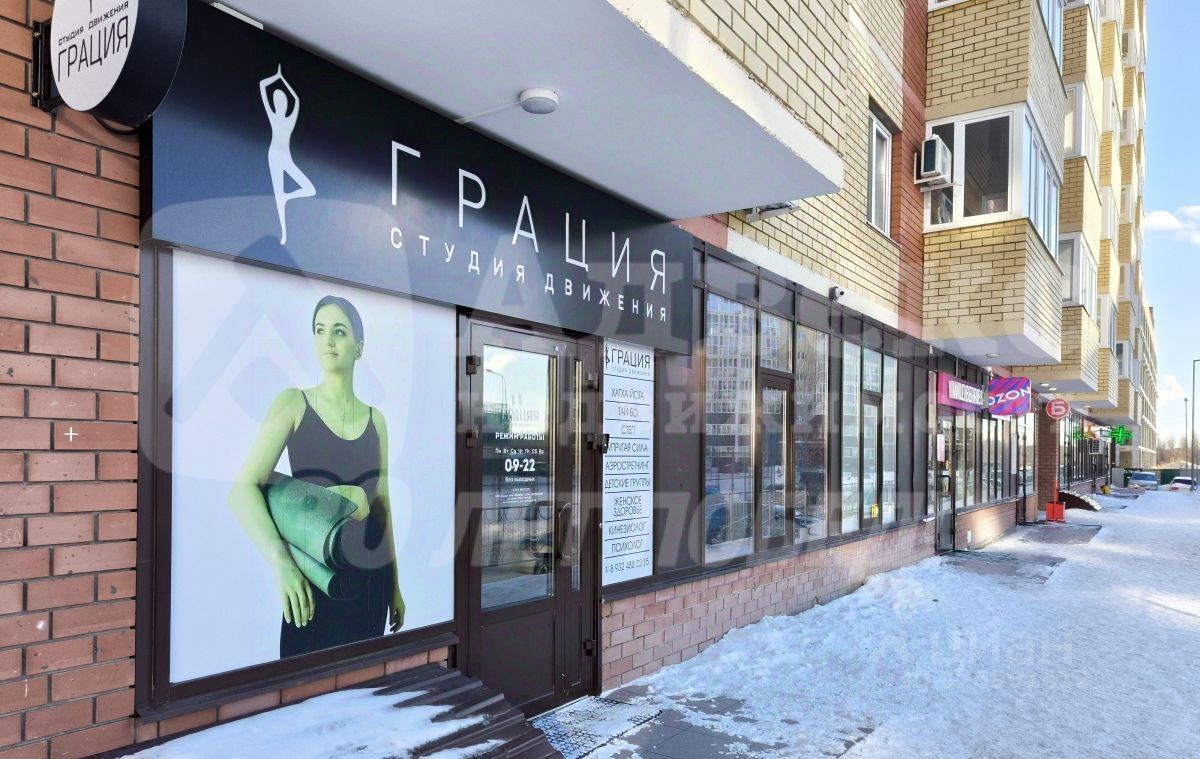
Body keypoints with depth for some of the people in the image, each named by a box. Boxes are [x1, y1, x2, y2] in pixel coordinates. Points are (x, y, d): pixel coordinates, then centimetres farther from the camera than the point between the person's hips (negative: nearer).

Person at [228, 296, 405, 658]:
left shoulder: (375, 419, 7)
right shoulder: (294, 403, -3)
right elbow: (243, 489, -12)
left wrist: (395, 586, 16)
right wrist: (280, 561, -27)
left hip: (373, 577, 3)